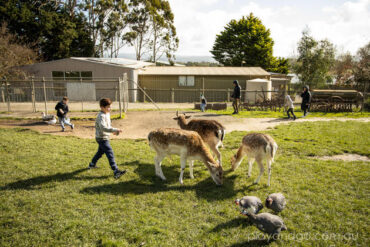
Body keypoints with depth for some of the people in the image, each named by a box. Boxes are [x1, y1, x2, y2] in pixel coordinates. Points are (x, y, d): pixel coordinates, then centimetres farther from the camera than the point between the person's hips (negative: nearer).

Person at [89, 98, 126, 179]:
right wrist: (115, 130, -43)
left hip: (104, 137, 10)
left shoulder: (107, 114, 8)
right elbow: (103, 127, -38)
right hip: (102, 138, -10)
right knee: (110, 153, -14)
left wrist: (113, 131, 9)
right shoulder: (101, 116, -23)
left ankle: (92, 164, 47)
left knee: (100, 152, 26)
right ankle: (116, 171, -15)